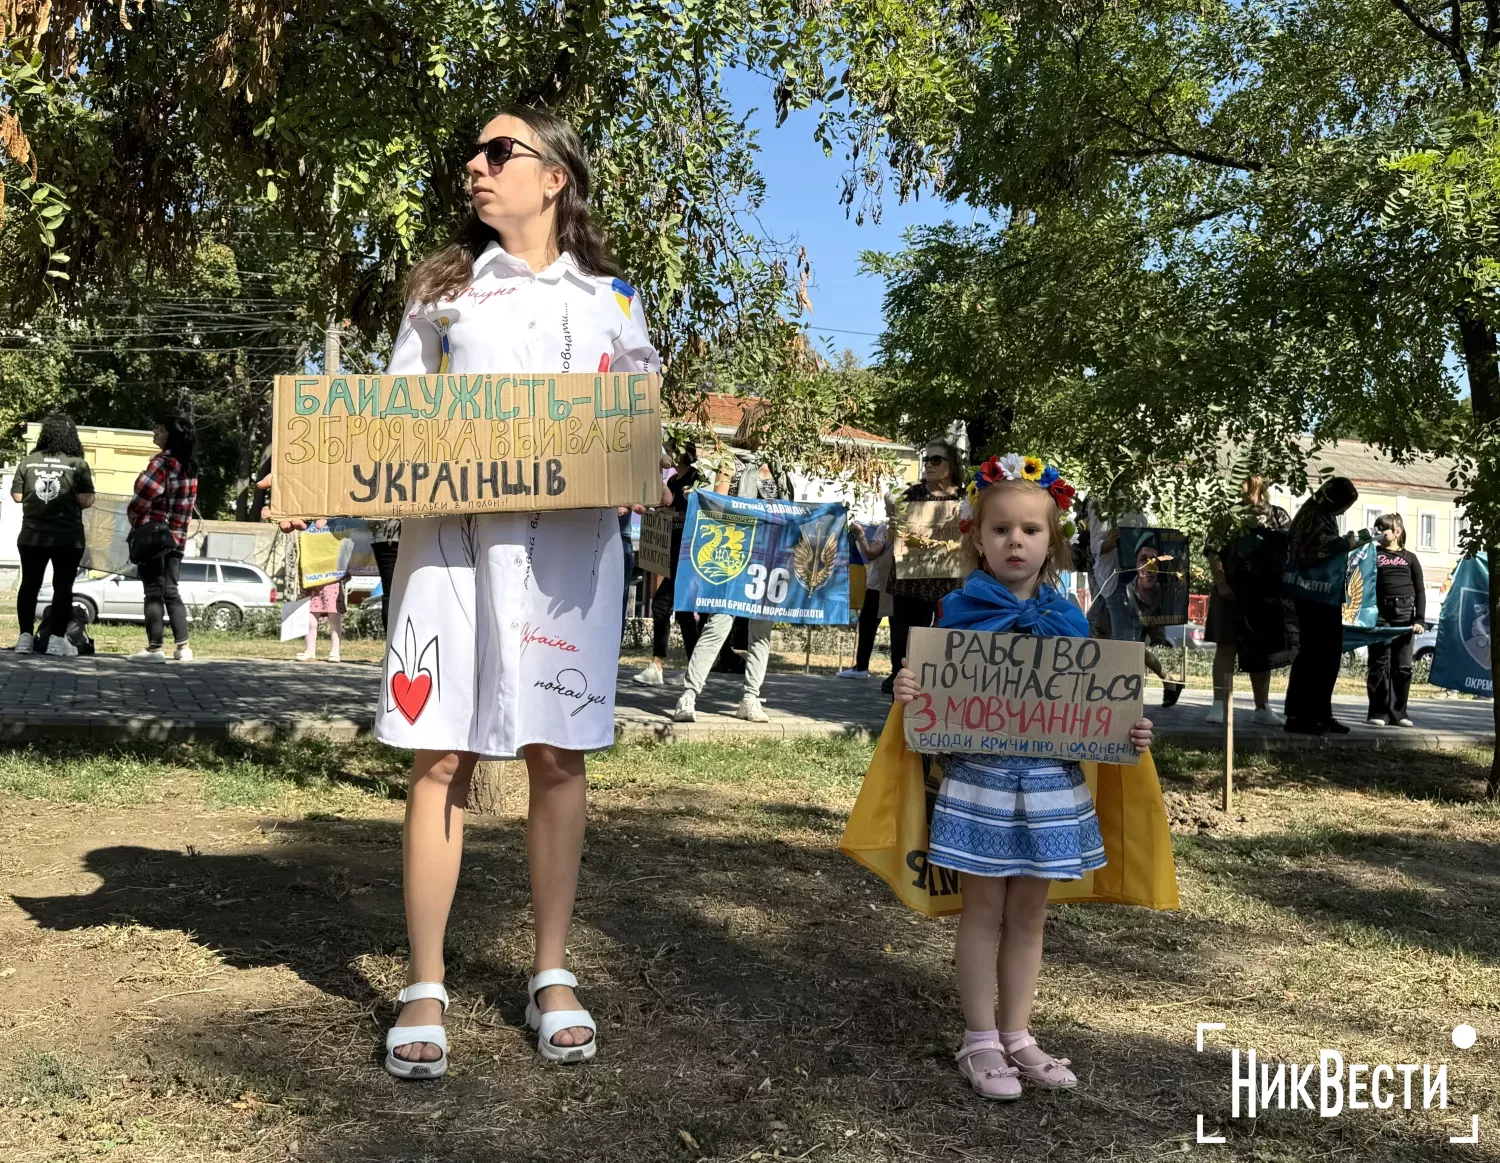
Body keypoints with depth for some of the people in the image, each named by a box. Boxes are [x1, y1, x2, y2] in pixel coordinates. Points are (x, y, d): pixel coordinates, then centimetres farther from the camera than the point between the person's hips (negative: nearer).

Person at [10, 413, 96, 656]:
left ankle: (25, 637, 12)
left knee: (29, 585, 13)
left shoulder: (28, 461, 0)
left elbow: (17, 496, 3)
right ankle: (56, 639, 0)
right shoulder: (78, 464, -8)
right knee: (63, 587, 4)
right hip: (68, 538, -2)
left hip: (32, 536, 3)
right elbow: (86, 501, -12)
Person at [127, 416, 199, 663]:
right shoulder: (190, 465, 12)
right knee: (171, 592, 11)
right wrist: (176, 528, 14)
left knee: (154, 592, -4)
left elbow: (144, 495, -14)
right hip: (177, 536, 7)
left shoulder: (163, 461, -12)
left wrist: (133, 518, 2)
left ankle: (154, 648, -5)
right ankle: (183, 647, 8)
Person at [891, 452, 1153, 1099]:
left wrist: (1129, 733, -7)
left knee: (1029, 911, 13)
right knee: (984, 908, 6)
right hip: (980, 777, -3)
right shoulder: (960, 610, -4)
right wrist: (908, 693, -20)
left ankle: (1017, 1037, 27)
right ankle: (980, 1043, 19)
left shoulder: (1068, 619, 3)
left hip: (1050, 781, 3)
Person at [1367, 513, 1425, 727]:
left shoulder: (1409, 557, 12)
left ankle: (1397, 713, 9)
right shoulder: (1373, 554, 10)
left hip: (1404, 616, 1)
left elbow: (1420, 591, 9)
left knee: (1403, 667, 2)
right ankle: (1378, 712, 0)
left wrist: (1420, 619, 0)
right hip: (1379, 615, -1)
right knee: (1379, 664, -4)